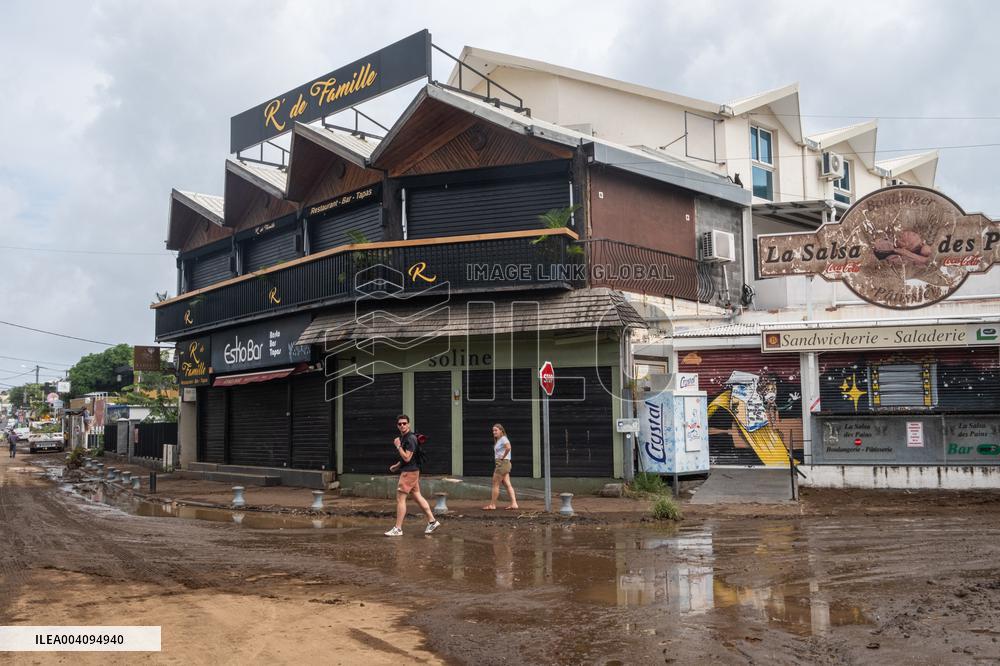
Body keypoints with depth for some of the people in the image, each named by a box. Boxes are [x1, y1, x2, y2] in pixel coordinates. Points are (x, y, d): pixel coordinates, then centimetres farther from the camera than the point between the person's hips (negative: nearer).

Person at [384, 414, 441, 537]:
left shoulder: (410, 439, -17)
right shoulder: (402, 438, 14)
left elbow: (407, 458, -22)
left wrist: (398, 446, -16)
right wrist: (397, 466, 13)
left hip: (409, 472, -10)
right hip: (412, 471, 10)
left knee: (400, 499, -5)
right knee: (417, 496, 12)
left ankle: (398, 529, 0)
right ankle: (432, 521, 16)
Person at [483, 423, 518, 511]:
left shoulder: (503, 439, -11)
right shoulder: (498, 440, 18)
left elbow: (508, 447, -30)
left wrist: (503, 457, -19)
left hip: (502, 463, -10)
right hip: (499, 463, 10)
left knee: (495, 484, -4)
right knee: (507, 485, 5)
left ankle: (492, 505, 2)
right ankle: (514, 503, 1)